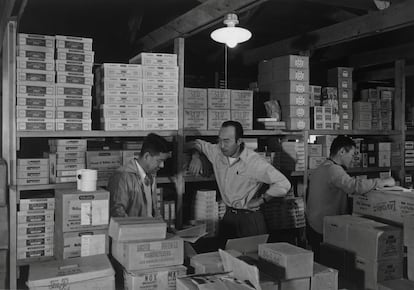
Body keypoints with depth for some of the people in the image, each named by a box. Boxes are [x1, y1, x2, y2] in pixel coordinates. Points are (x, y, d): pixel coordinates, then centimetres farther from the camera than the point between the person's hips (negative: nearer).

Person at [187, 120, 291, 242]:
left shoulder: (255, 162, -18)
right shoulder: (217, 152, -3)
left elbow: (284, 184, -16)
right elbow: (196, 144, 17)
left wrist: (261, 200, -11)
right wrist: (196, 156, -3)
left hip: (250, 218, -4)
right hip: (228, 217, 5)